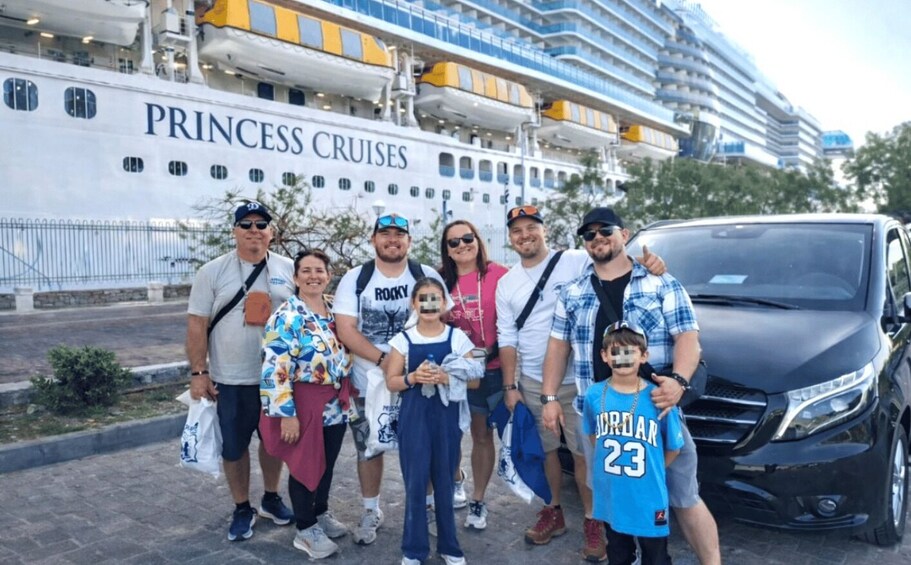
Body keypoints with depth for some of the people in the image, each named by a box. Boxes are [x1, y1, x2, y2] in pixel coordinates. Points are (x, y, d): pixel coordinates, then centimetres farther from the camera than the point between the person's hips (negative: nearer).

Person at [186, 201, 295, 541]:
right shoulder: (212, 272, -4)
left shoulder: (288, 269, 1)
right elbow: (197, 325, -4)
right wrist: (198, 372, -8)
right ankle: (242, 510, 28)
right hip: (231, 379, -1)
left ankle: (271, 499, 37)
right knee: (234, 447, 10)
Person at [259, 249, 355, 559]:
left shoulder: (335, 310, 6)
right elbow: (275, 370, -20)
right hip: (305, 403, -6)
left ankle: (322, 513, 39)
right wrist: (286, 413, -21)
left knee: (328, 463, 18)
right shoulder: (286, 317, -16)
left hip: (336, 401, 7)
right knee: (305, 465, 6)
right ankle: (306, 530, 22)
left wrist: (348, 394, 15)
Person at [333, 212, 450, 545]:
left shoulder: (428, 276, -1)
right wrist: (383, 360, -19)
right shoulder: (355, 279, -1)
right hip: (368, 381, 1)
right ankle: (371, 512, 29)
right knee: (368, 448, 11)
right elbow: (345, 330, -8)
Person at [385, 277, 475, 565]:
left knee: (445, 481, 10)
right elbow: (391, 382, 3)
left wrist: (446, 378, -18)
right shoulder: (403, 340, 0)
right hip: (414, 418, 0)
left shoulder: (457, 337, 0)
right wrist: (413, 377, -16)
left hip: (447, 417, 0)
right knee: (415, 482, 3)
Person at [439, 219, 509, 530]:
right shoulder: (441, 281, 0)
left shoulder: (498, 275, -8)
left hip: (491, 369, -2)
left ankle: (478, 501, 25)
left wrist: (495, 350, -11)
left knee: (482, 435, 10)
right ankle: (456, 480, 40)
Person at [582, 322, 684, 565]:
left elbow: (673, 447, -3)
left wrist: (649, 470, 3)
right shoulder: (594, 395, -9)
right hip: (610, 495, 2)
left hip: (649, 497, -2)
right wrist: (613, 463, 4)